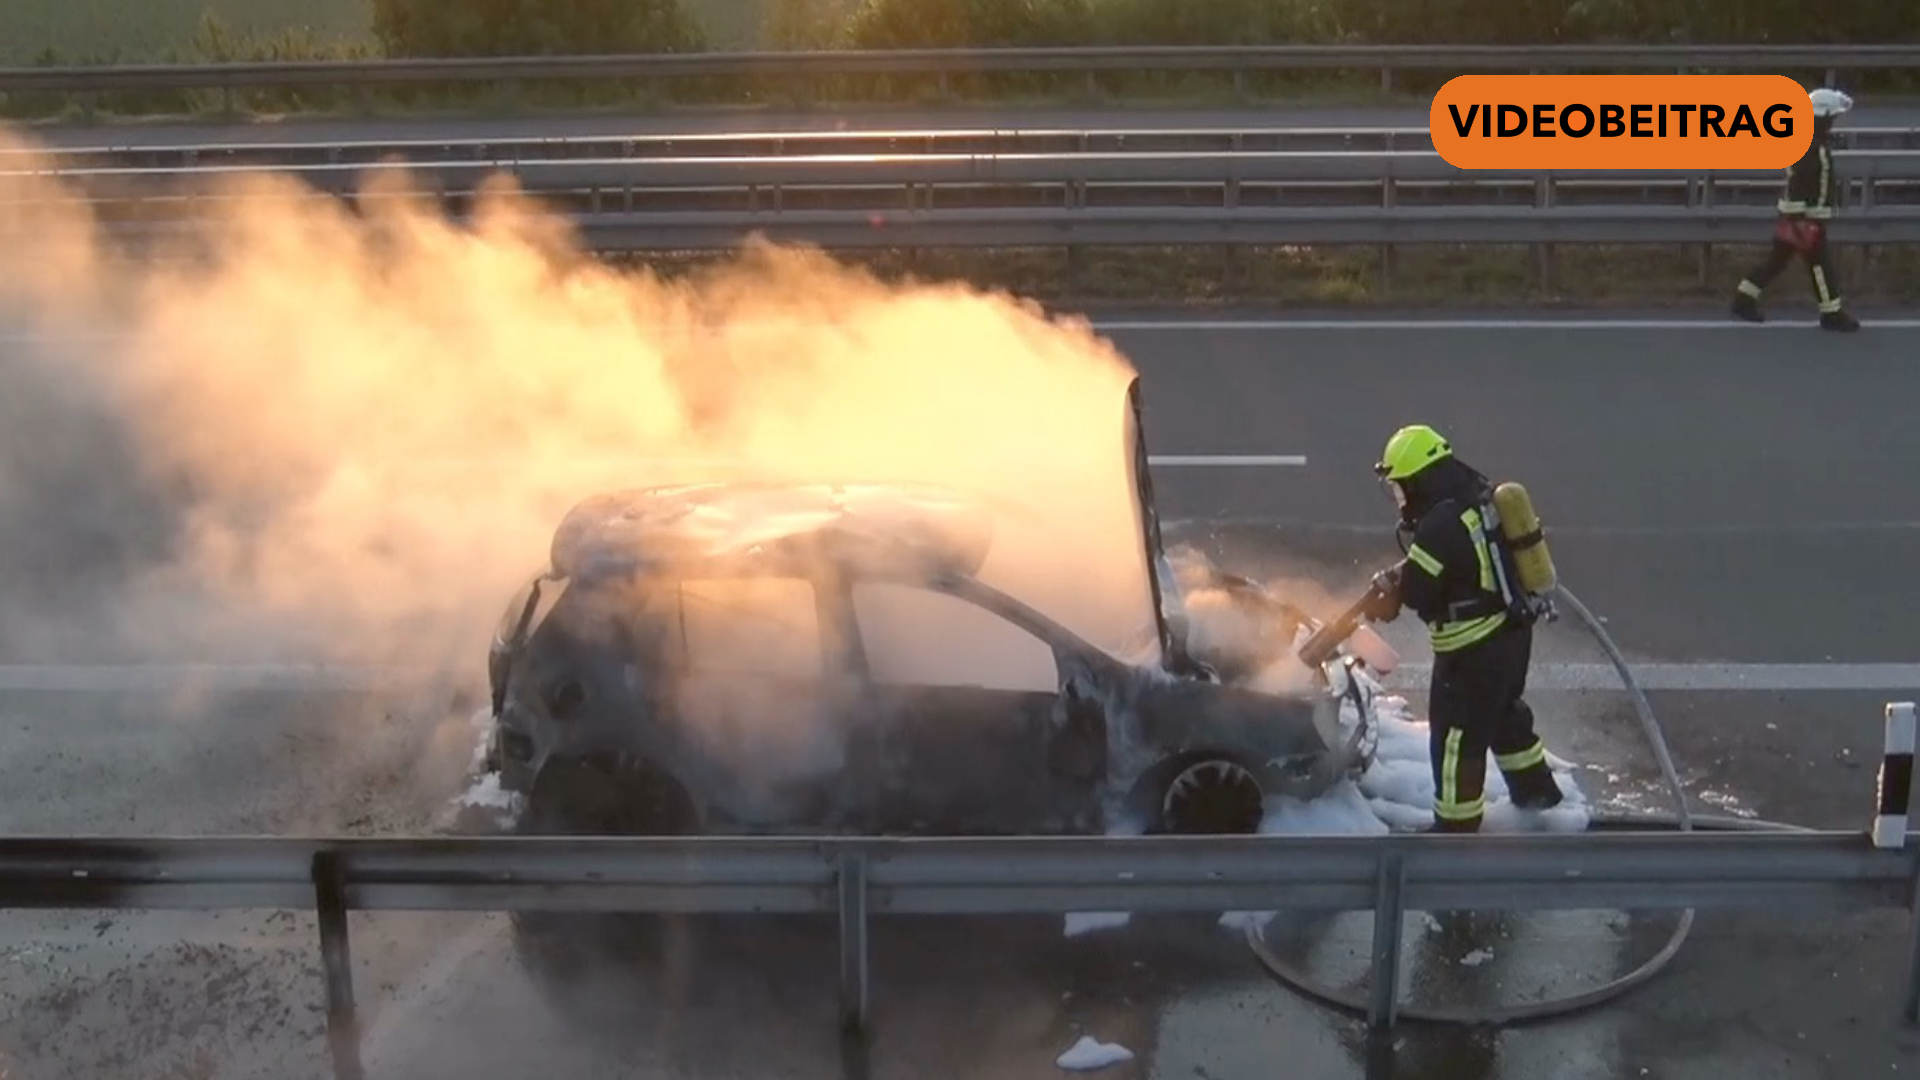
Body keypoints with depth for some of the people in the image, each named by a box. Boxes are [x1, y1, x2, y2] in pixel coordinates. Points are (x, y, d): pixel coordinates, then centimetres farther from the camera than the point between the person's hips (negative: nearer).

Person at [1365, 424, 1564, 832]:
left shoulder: (1440, 526, -27)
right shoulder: (1485, 498, 2)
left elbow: (1415, 591, -19)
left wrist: (1391, 584, 3)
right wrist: (1403, 577, 6)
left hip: (1473, 650, -10)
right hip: (1513, 631, 10)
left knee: (1456, 736, 4)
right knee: (1505, 711, 31)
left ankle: (1455, 826, 14)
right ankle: (1535, 789, 48)